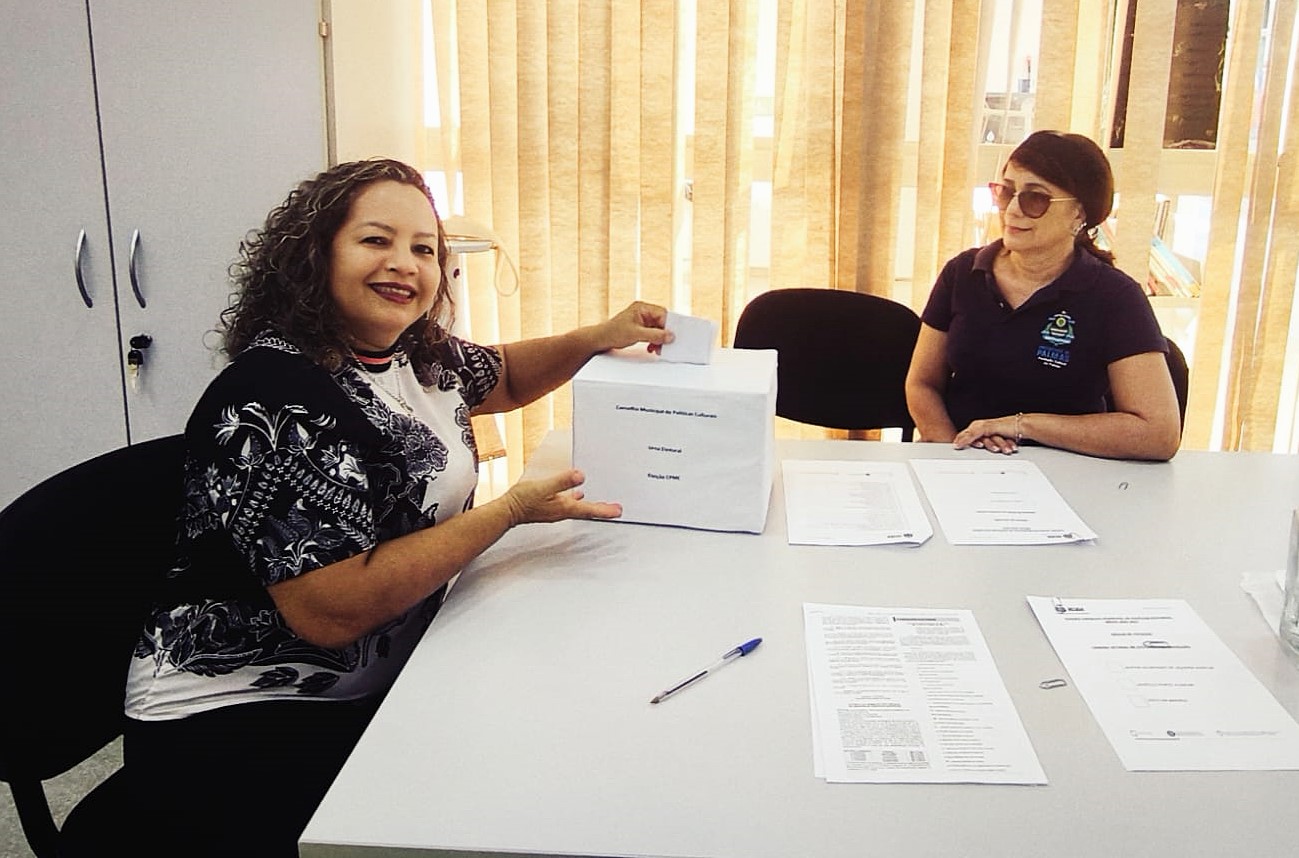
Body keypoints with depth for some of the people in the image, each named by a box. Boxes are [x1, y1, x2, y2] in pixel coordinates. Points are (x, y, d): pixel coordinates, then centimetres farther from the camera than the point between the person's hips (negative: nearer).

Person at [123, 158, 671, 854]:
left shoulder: (415, 355, 2)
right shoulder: (272, 401, -24)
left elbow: (504, 377, 23)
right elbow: (331, 613, -28)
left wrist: (602, 337, 4)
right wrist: (512, 510, -23)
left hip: (370, 692, 8)